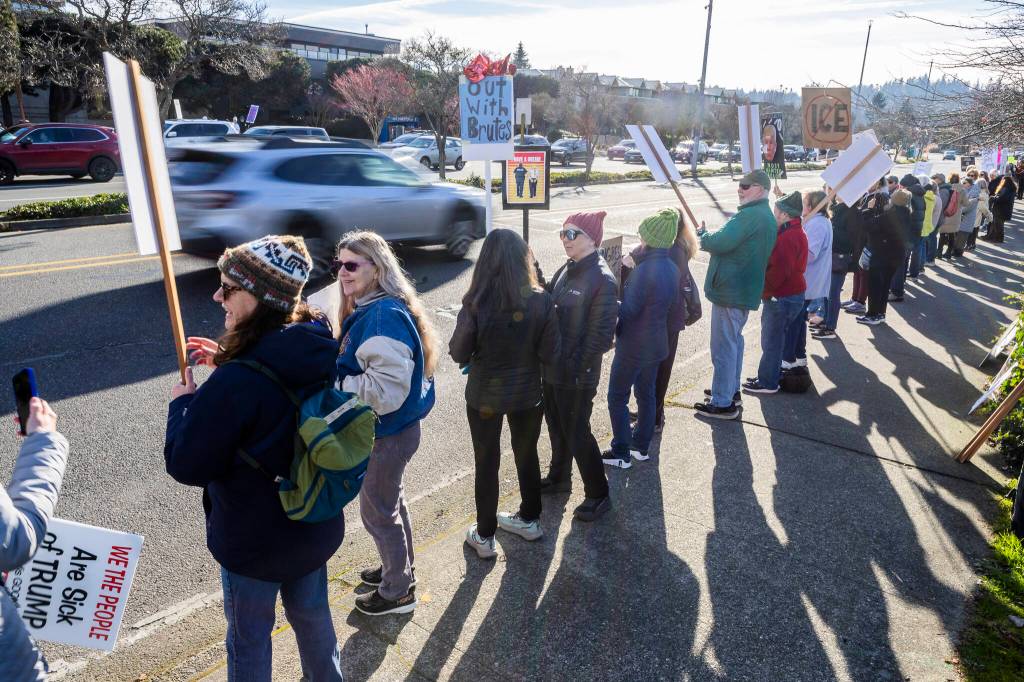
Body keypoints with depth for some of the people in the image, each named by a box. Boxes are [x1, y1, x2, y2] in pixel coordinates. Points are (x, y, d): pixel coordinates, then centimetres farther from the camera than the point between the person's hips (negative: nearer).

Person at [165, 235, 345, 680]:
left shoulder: (235, 383, -34)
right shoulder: (323, 353, -11)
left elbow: (186, 466, -22)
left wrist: (182, 402, -7)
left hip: (253, 541, -6)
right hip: (316, 526, 6)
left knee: (249, 639, 21)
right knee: (312, 615, 29)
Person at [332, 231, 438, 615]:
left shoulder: (384, 316, -28)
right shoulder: (366, 309, 4)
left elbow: (386, 391, -32)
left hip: (388, 434, -10)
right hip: (385, 430, 10)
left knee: (377, 512, 9)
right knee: (391, 501, 25)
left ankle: (398, 592, 30)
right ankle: (400, 569, 46)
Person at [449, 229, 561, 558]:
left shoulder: (475, 305, -20)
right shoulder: (541, 301, -15)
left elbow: (458, 354, -11)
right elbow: (550, 353, -10)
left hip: (485, 396, -2)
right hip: (527, 394, 2)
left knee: (487, 464, 14)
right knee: (527, 455, 22)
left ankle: (484, 536, 28)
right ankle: (530, 520, 41)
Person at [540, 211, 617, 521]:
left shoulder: (602, 279, -18)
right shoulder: (566, 270, 6)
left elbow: (601, 333, -20)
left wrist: (576, 367, -18)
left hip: (577, 375, -8)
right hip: (553, 368, 8)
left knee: (577, 434, 4)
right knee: (556, 427, 22)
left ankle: (598, 495, 22)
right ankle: (559, 477, 44)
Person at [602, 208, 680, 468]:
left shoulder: (644, 270, -25)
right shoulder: (672, 268, 1)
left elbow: (627, 310, -23)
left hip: (633, 346, -8)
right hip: (657, 342, 8)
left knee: (618, 397, 6)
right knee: (647, 393, 19)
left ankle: (621, 453, 13)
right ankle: (642, 447, 32)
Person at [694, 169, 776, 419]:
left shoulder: (749, 215, -19)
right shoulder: (768, 217, 15)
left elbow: (720, 243, -24)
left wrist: (701, 234, -4)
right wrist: (709, 236, 6)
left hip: (729, 290, -11)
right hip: (746, 290, 11)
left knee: (723, 346, -4)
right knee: (734, 341, 22)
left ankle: (723, 403, 3)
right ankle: (731, 389, 35)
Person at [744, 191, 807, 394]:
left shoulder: (787, 238, -21)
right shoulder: (795, 232, 13)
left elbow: (779, 271, -26)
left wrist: (763, 290, -15)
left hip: (782, 298, -10)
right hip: (793, 293, 10)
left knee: (771, 341, -1)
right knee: (774, 339, 19)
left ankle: (768, 383, 9)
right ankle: (769, 375, 30)